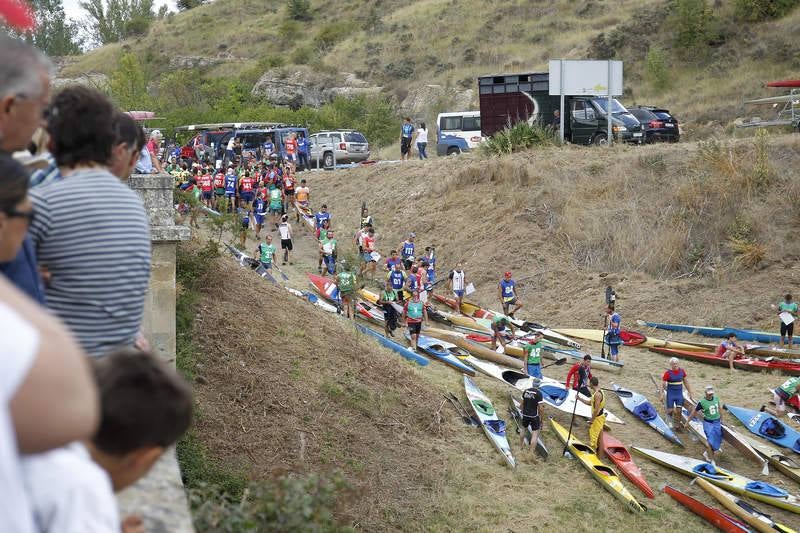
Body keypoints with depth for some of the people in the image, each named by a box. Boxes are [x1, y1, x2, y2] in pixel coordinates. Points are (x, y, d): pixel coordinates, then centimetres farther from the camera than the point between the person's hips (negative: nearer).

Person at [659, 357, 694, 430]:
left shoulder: (682, 371, 0)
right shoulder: (668, 373, -13)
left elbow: (686, 382, 11)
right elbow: (662, 384, -12)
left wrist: (690, 392, 13)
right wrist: (661, 395, -19)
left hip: (679, 393, 3)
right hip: (670, 394, -3)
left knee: (678, 410, 1)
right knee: (670, 410, 1)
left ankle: (677, 425, 13)